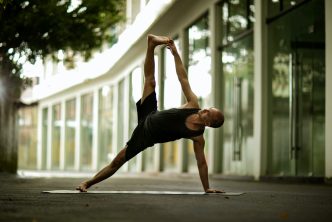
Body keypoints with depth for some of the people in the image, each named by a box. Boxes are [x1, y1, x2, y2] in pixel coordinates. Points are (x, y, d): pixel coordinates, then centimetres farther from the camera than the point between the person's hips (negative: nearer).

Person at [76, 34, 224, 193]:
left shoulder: (198, 136, -22)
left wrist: (207, 188, -16)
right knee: (150, 80, -6)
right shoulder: (194, 104, -13)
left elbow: (201, 162, -16)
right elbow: (183, 79, -12)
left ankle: (87, 183, 10)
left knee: (117, 162, -3)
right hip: (148, 117, 4)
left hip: (146, 137, -4)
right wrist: (175, 53, -17)